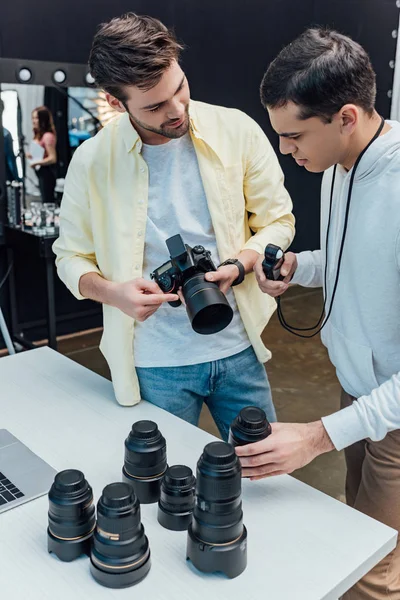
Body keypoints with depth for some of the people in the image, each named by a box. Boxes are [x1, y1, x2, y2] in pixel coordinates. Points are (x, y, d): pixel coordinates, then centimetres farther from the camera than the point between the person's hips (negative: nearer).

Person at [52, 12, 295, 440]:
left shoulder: (237, 130, -7)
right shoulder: (91, 160, -8)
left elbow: (278, 221, 2)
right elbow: (71, 256, 3)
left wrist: (238, 266, -18)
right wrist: (111, 291, -18)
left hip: (238, 349, 2)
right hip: (154, 364, -1)